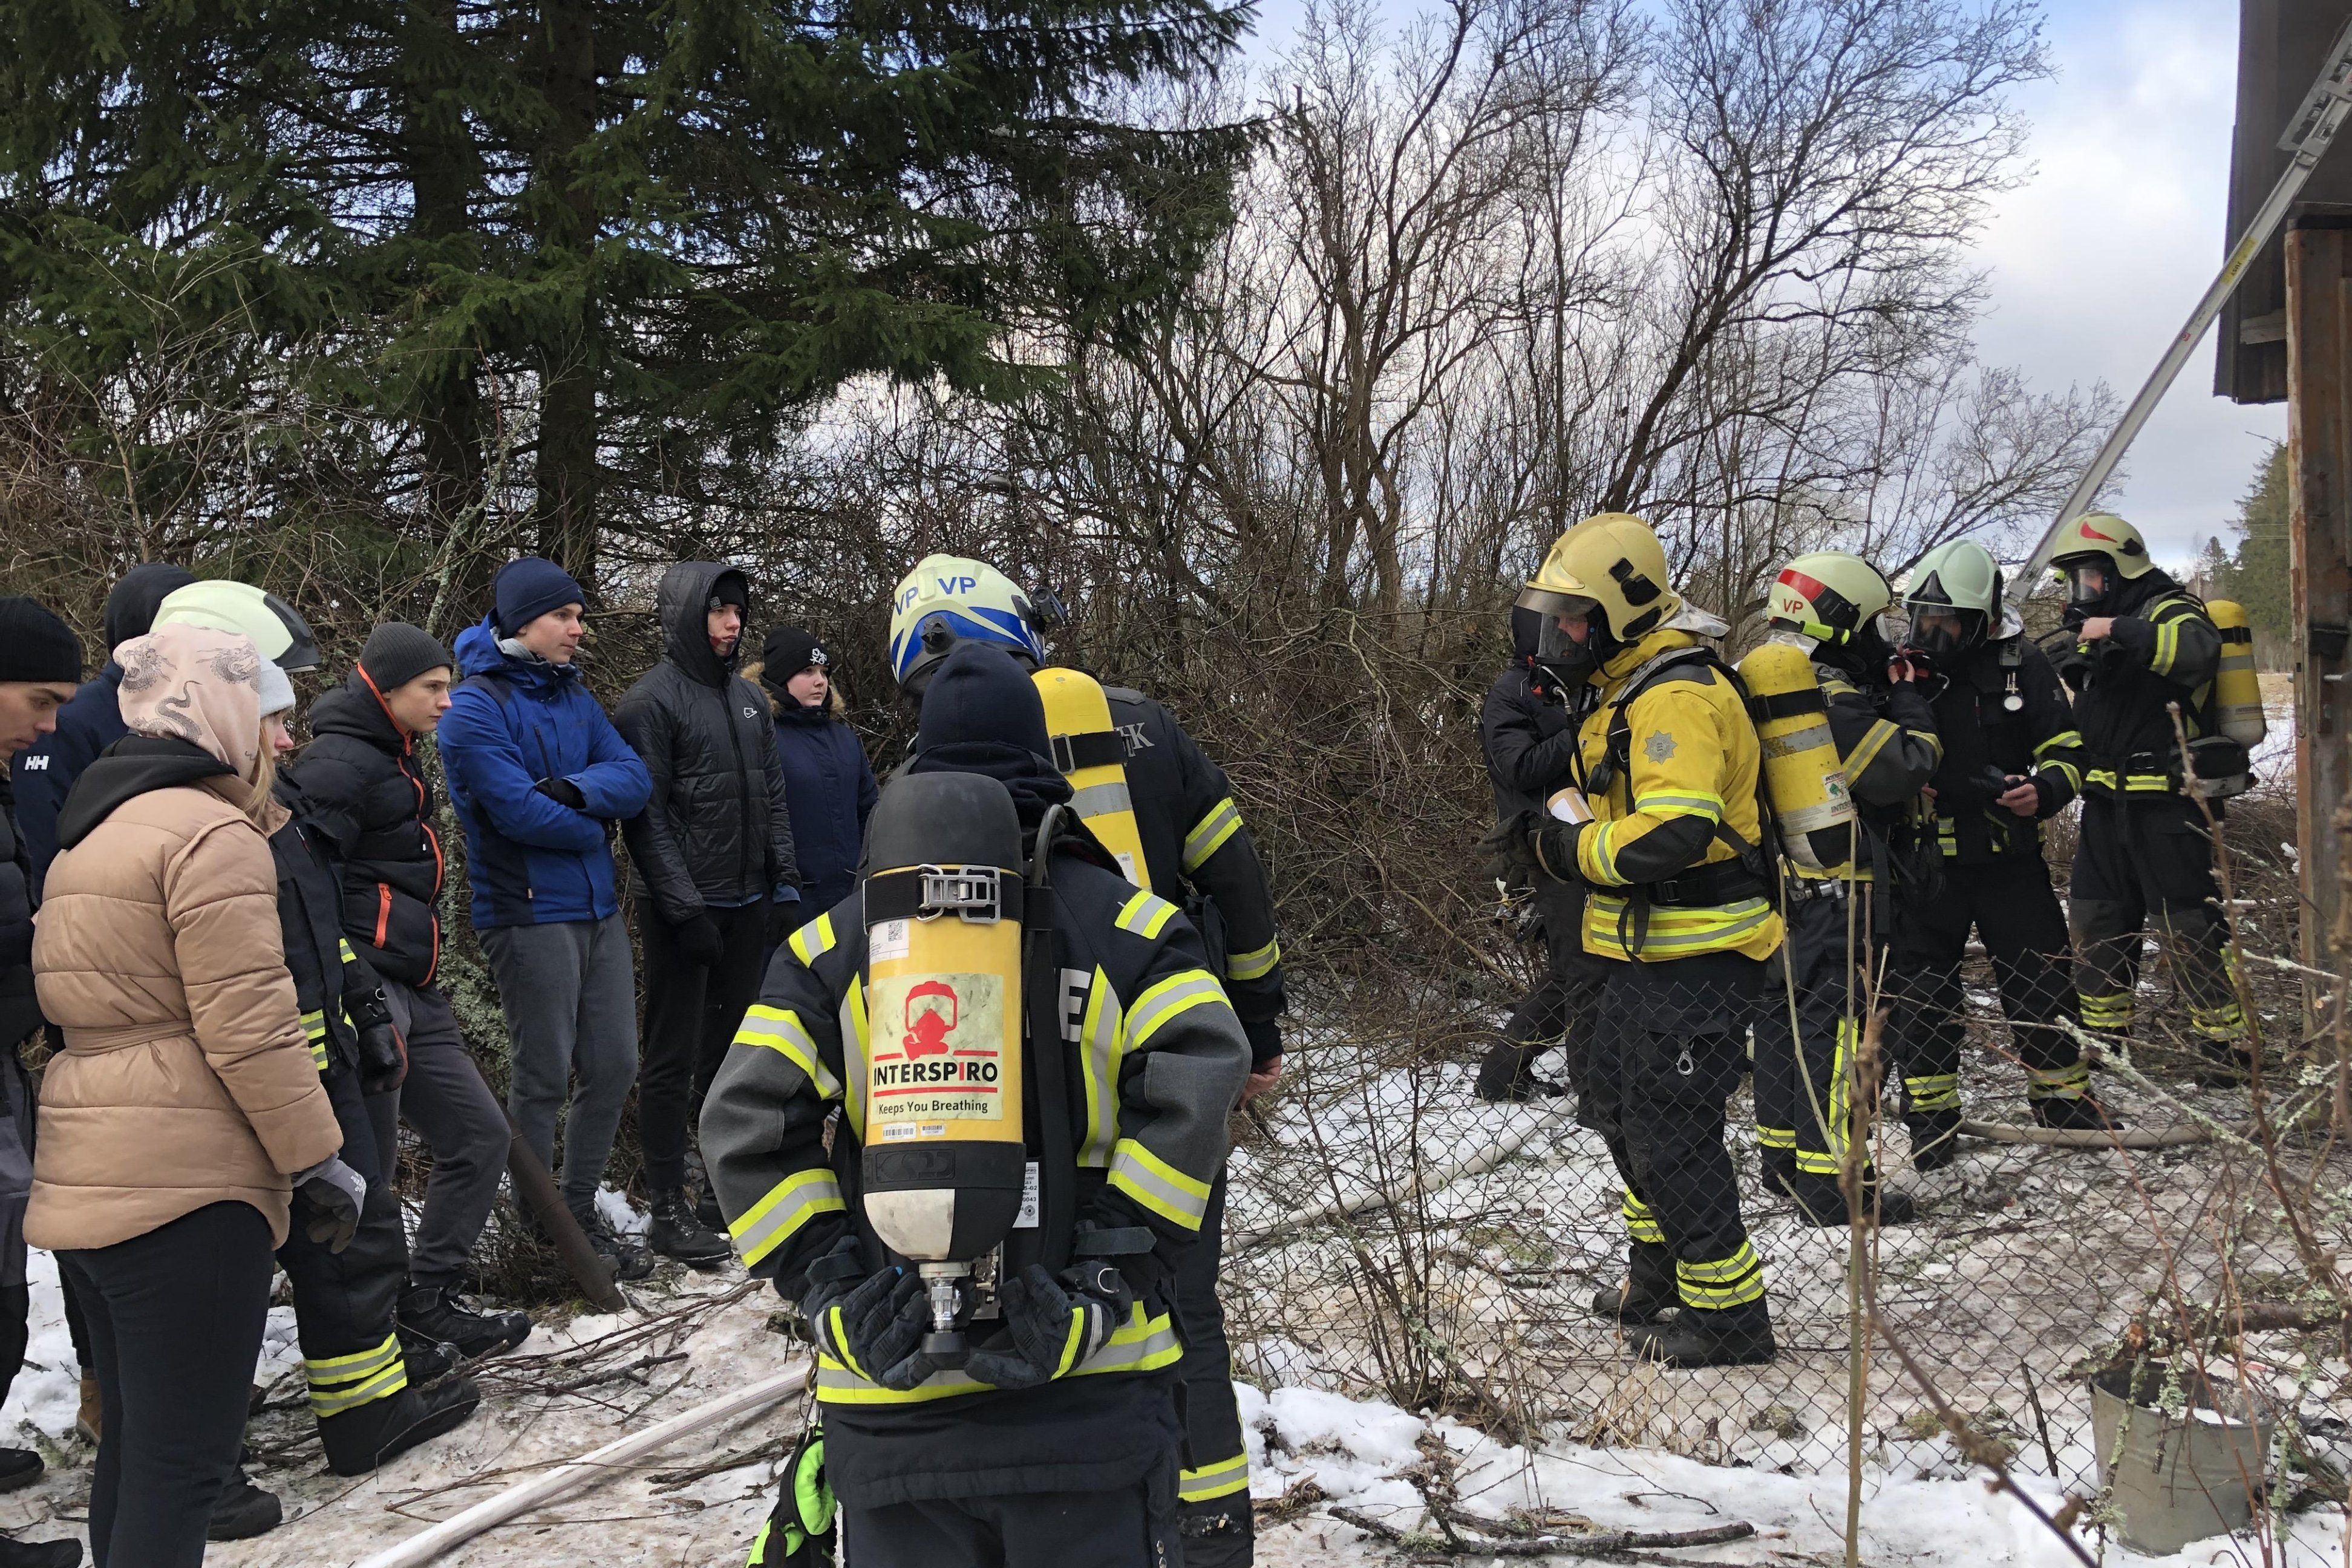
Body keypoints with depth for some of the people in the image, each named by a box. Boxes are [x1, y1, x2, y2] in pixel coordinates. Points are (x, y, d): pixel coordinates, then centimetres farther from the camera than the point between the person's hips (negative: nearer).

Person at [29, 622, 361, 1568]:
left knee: (136, 1444, 18)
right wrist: (318, 1160, -10)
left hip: (85, 1177, 9)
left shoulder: (89, 834, 18)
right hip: (187, 1186, -9)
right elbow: (248, 1027, -18)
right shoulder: (213, 833, -12)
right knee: (184, 1458, -4)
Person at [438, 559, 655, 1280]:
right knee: (544, 1078, 1)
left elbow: (634, 780, 2)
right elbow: (519, 810, -20)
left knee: (614, 1065, 9)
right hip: (529, 915, -7)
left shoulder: (573, 696, 13)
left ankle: (580, 1213, 24)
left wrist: (577, 789, -18)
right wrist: (596, 823, -4)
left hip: (599, 909, 7)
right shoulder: (475, 707, -10)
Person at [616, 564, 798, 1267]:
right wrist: (684, 908, -16)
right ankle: (669, 1209, 5)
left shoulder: (749, 698, 13)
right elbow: (646, 817, -12)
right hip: (686, 908, -7)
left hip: (747, 904, 7)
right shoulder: (652, 702, -8)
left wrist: (785, 883, 9)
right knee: (674, 1058, -1)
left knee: (731, 1049, 14)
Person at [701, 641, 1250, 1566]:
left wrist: (835, 1298, -5)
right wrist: (1108, 1280, -13)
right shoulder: (1127, 922, 2)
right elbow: (1199, 1089, -13)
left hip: (891, 1397, 2)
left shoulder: (828, 942, 7)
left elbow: (744, 1126, -3)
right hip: (1090, 1387, -1)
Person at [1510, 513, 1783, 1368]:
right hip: (1649, 953, 11)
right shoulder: (1633, 689, 13)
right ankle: (1659, 1283, 40)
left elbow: (1674, 833, -33)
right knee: (1624, 1114, 23)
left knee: (1671, 1139, -3)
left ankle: (1730, 1317, 12)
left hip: (1696, 961, -11)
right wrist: (1568, 833, 1)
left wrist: (1570, 850, -19)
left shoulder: (1676, 696, -22)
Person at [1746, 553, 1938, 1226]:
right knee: (1836, 1024, -5)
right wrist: (1908, 702, -5)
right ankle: (1829, 1181, -1)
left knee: (1784, 1013, 15)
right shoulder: (1833, 701, -21)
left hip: (1783, 885, 10)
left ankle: (1782, 1155, 25)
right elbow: (1907, 768, -18)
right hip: (1838, 890, -10)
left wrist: (1887, 695, 11)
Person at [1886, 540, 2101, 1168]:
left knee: (2041, 987, 7)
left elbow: (2066, 748, 4)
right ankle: (1931, 1118, 20)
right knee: (1920, 997, 5)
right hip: (1925, 864, 1)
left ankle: (2066, 1101, 27)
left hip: (2008, 861, 0)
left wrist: (2043, 792, -16)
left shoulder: (2021, 665, -3)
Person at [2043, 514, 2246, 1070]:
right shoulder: (2101, 632, 18)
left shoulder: (2167, 610, -9)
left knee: (2191, 927, -6)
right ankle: (2101, 1039, 24)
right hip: (2109, 803, 9)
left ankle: (2230, 1045, 3)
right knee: (2097, 921, 13)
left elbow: (2199, 650, -34)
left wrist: (2118, 631, -30)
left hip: (2169, 804, -9)